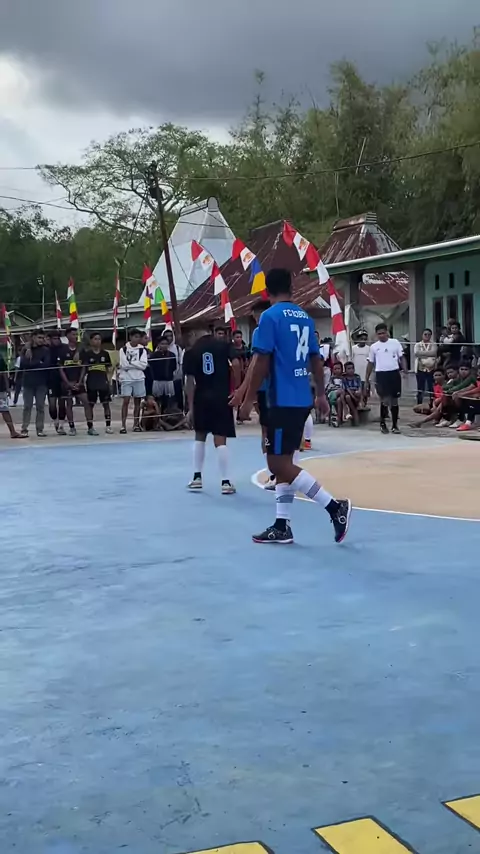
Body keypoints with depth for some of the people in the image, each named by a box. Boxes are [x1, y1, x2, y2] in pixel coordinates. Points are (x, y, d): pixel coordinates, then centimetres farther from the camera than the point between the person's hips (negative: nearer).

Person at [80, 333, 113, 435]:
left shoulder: (105, 353, 6)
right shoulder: (87, 354, 0)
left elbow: (109, 369, 9)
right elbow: (83, 369, -1)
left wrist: (108, 380, -1)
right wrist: (81, 381, -9)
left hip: (103, 382, 2)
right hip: (91, 382, -2)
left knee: (106, 403, 3)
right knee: (89, 404, 2)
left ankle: (108, 426, 10)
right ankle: (90, 427, 7)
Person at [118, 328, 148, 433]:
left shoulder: (142, 350, 5)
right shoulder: (124, 349, 2)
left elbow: (143, 365, -6)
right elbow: (124, 364, -8)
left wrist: (130, 362, -8)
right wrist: (136, 364, -6)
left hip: (139, 379, 2)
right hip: (126, 379, -2)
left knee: (137, 401, 6)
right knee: (126, 401, -7)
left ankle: (136, 424, 13)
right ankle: (123, 425, -8)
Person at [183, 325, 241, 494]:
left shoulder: (191, 352, 6)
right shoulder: (224, 344, 4)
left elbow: (190, 381, 0)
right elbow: (236, 364, -11)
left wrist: (190, 407, 0)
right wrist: (236, 388, -3)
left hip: (201, 398, 1)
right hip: (222, 396, -1)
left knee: (200, 436, 19)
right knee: (220, 440, -1)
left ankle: (197, 477, 17)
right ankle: (226, 482, -4)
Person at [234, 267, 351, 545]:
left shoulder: (270, 316, -10)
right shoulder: (305, 317, 11)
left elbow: (262, 362, -14)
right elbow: (316, 359, 16)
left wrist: (249, 400, -8)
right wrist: (321, 394, 26)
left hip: (283, 400, -8)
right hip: (302, 400, 8)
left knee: (278, 464, -3)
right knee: (283, 462, 13)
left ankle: (336, 506, -7)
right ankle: (282, 526, 13)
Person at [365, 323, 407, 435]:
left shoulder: (395, 342, 5)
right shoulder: (374, 346, 7)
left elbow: (402, 357, 5)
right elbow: (371, 363, 14)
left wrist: (405, 369, -10)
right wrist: (367, 377, 11)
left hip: (394, 373, 1)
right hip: (381, 374, -1)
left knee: (394, 400, 6)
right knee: (385, 399, -8)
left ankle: (395, 425, 15)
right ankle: (382, 423, 9)